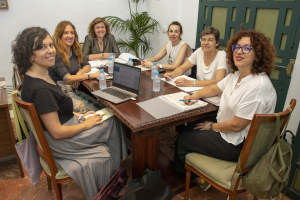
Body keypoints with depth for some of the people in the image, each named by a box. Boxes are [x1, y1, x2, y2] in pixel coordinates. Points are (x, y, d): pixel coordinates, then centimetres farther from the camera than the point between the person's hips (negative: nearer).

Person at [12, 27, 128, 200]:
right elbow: (58, 132, -26)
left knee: (111, 120, 11)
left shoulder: (41, 76, 1)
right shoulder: (40, 89, -31)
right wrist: (86, 124, -13)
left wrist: (78, 116, 6)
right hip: (61, 144, -9)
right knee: (113, 122, 3)